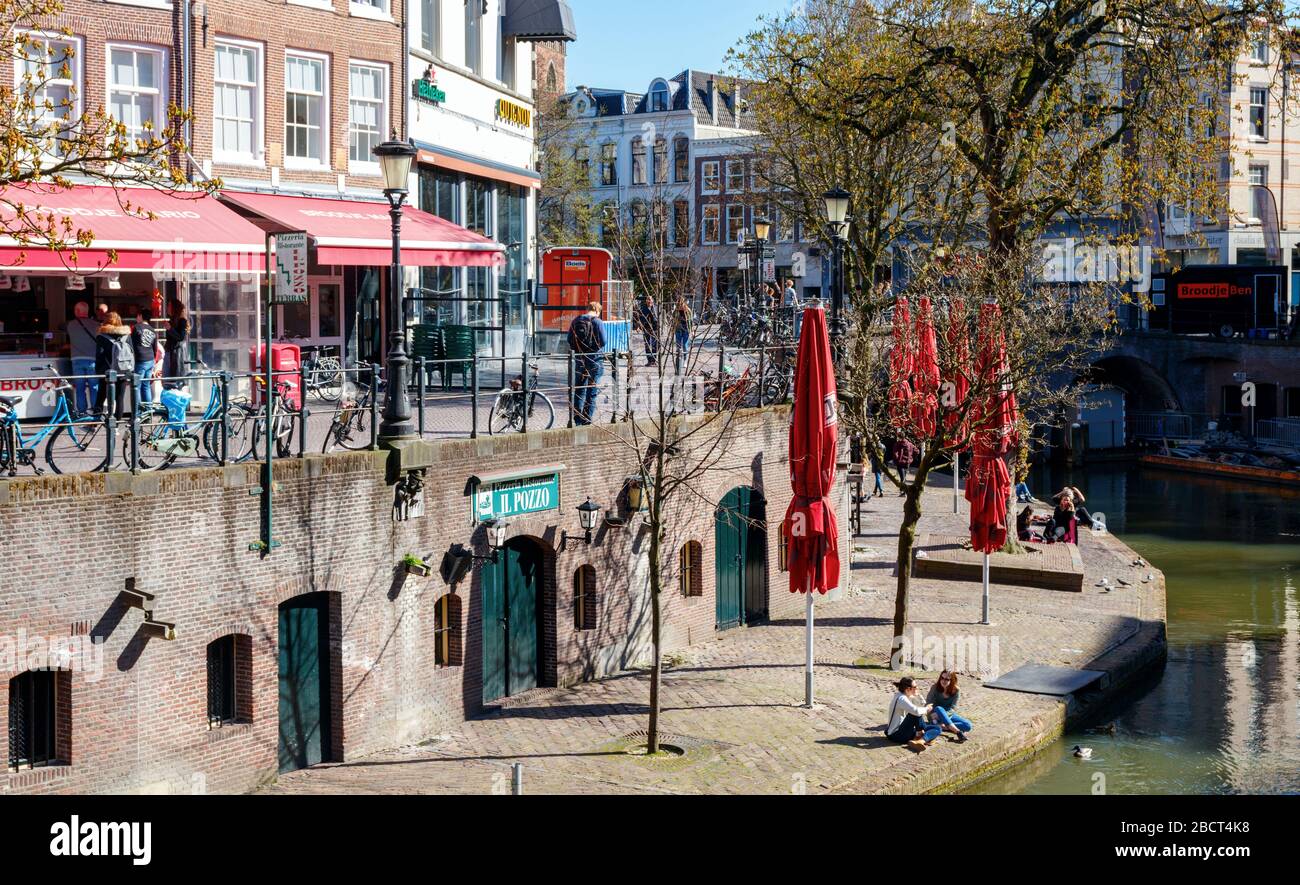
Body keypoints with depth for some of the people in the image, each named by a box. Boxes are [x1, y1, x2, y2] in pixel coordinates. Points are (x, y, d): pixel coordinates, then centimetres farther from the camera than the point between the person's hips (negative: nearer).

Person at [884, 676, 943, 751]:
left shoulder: (909, 697, 10)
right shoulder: (901, 699, -20)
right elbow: (916, 711, -34)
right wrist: (926, 709, -14)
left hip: (905, 731, 10)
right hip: (896, 735, -10)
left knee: (937, 728, 2)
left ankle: (920, 740, -24)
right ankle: (927, 737, -14)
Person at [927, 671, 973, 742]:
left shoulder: (956, 691, -9)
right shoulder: (935, 687, -12)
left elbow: (953, 708, -13)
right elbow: (928, 703, -15)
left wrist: (944, 715, -31)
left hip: (949, 715, 2)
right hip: (936, 717, -2)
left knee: (968, 725, -19)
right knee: (939, 709, -38)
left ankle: (943, 727, -28)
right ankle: (958, 732, -43)